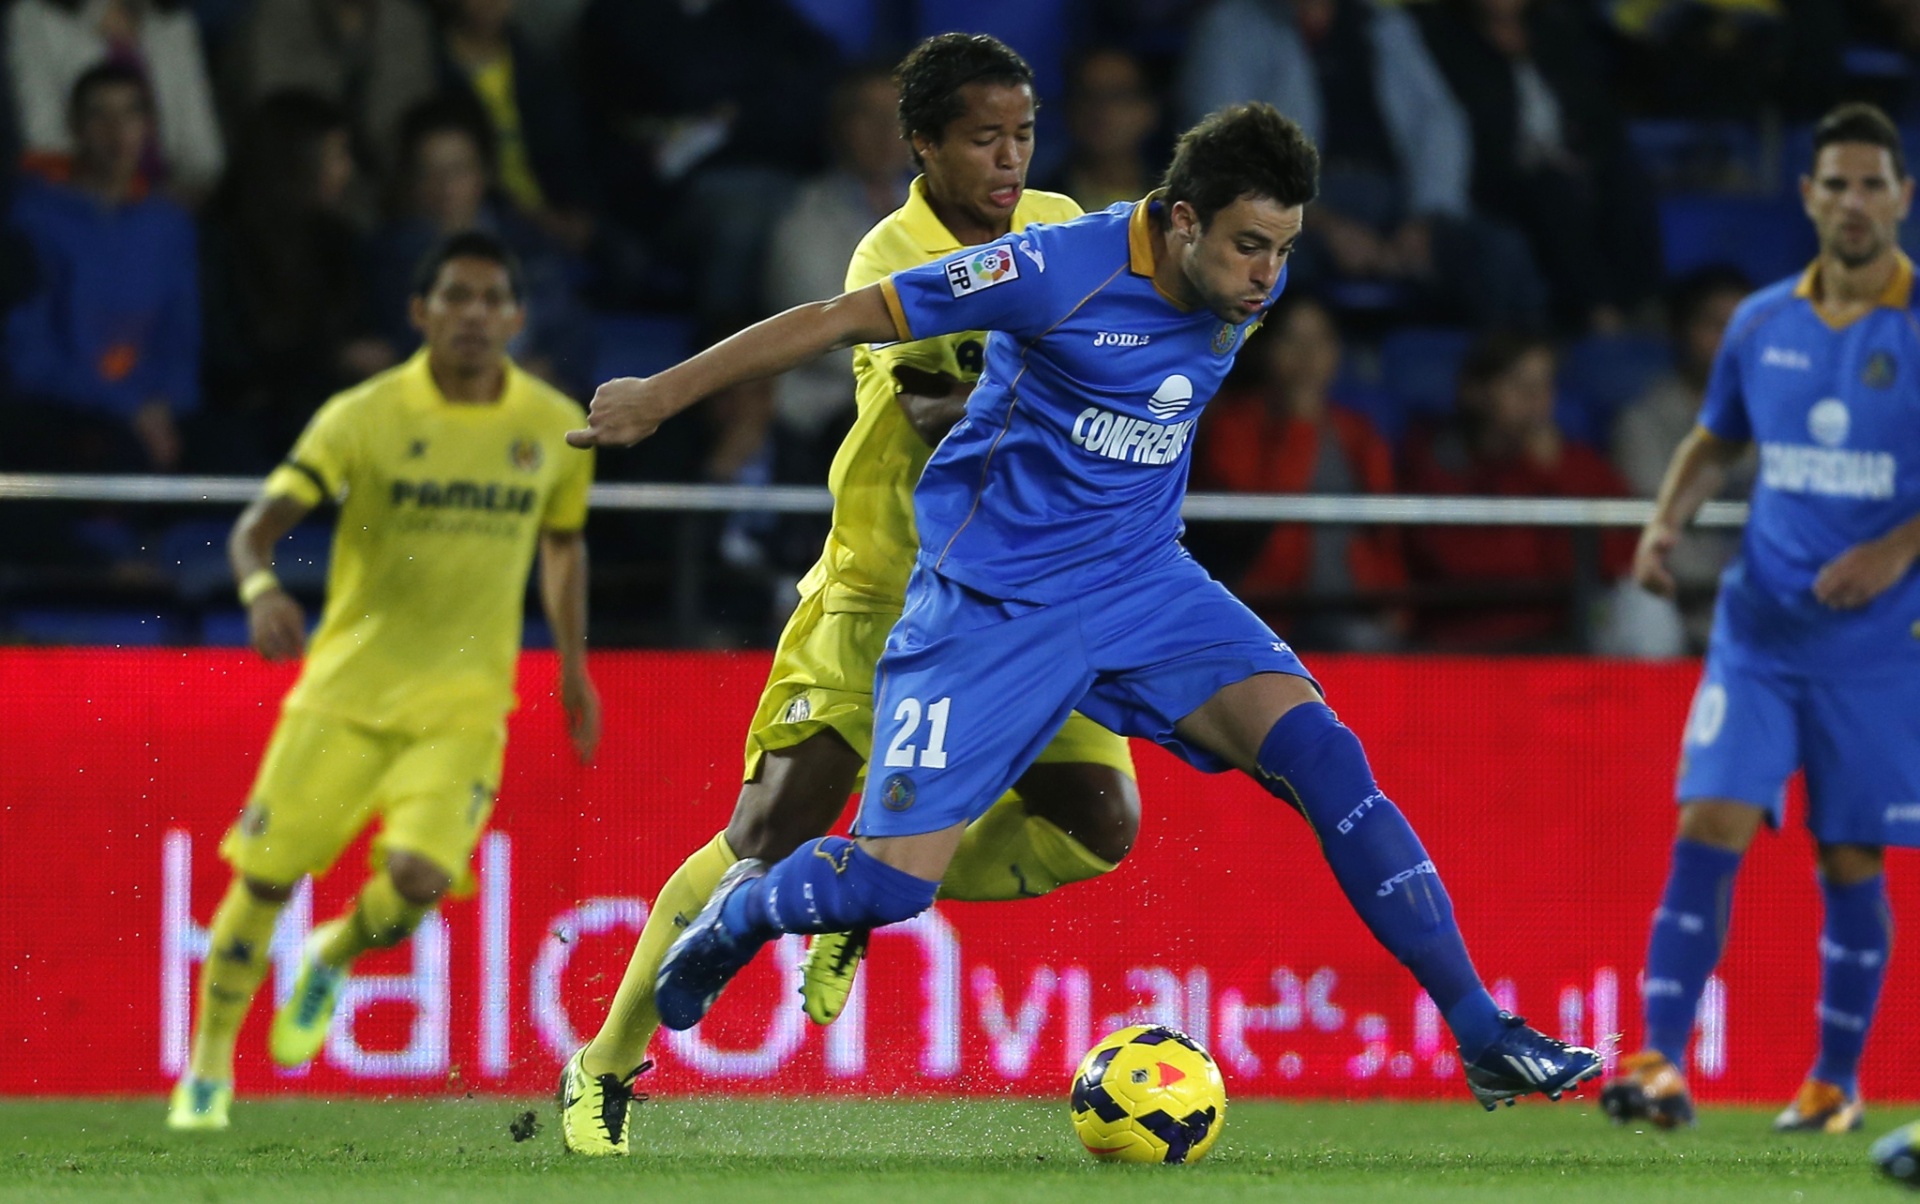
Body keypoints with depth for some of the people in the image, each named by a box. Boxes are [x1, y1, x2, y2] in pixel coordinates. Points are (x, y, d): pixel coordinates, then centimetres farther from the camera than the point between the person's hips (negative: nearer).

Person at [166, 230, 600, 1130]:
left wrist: (573, 668, 19)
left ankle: (334, 959, 16)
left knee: (418, 876, -20)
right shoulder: (364, 417, -8)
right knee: (265, 877, -4)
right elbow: (259, 522, -14)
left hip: (464, 704, 1)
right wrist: (261, 585, -36)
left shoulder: (556, 428, 1)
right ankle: (208, 1067, 18)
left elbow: (563, 543, 20)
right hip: (347, 686, -1)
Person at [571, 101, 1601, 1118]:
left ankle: (1480, 1034, -16)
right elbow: (841, 319, -15)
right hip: (992, 600, -5)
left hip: (1144, 584, 5)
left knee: (1320, 755, -18)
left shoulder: (1251, 286, -4)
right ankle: (739, 914, 24)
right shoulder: (1060, 269, -22)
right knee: (891, 884, -11)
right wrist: (661, 396, -10)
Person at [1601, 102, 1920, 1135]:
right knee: (1708, 829, -11)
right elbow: (1715, 441, 21)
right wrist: (1668, 520, 3)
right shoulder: (1762, 324, 6)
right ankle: (1661, 1062, -13)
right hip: (1757, 627, 3)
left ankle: (1836, 1081, 18)